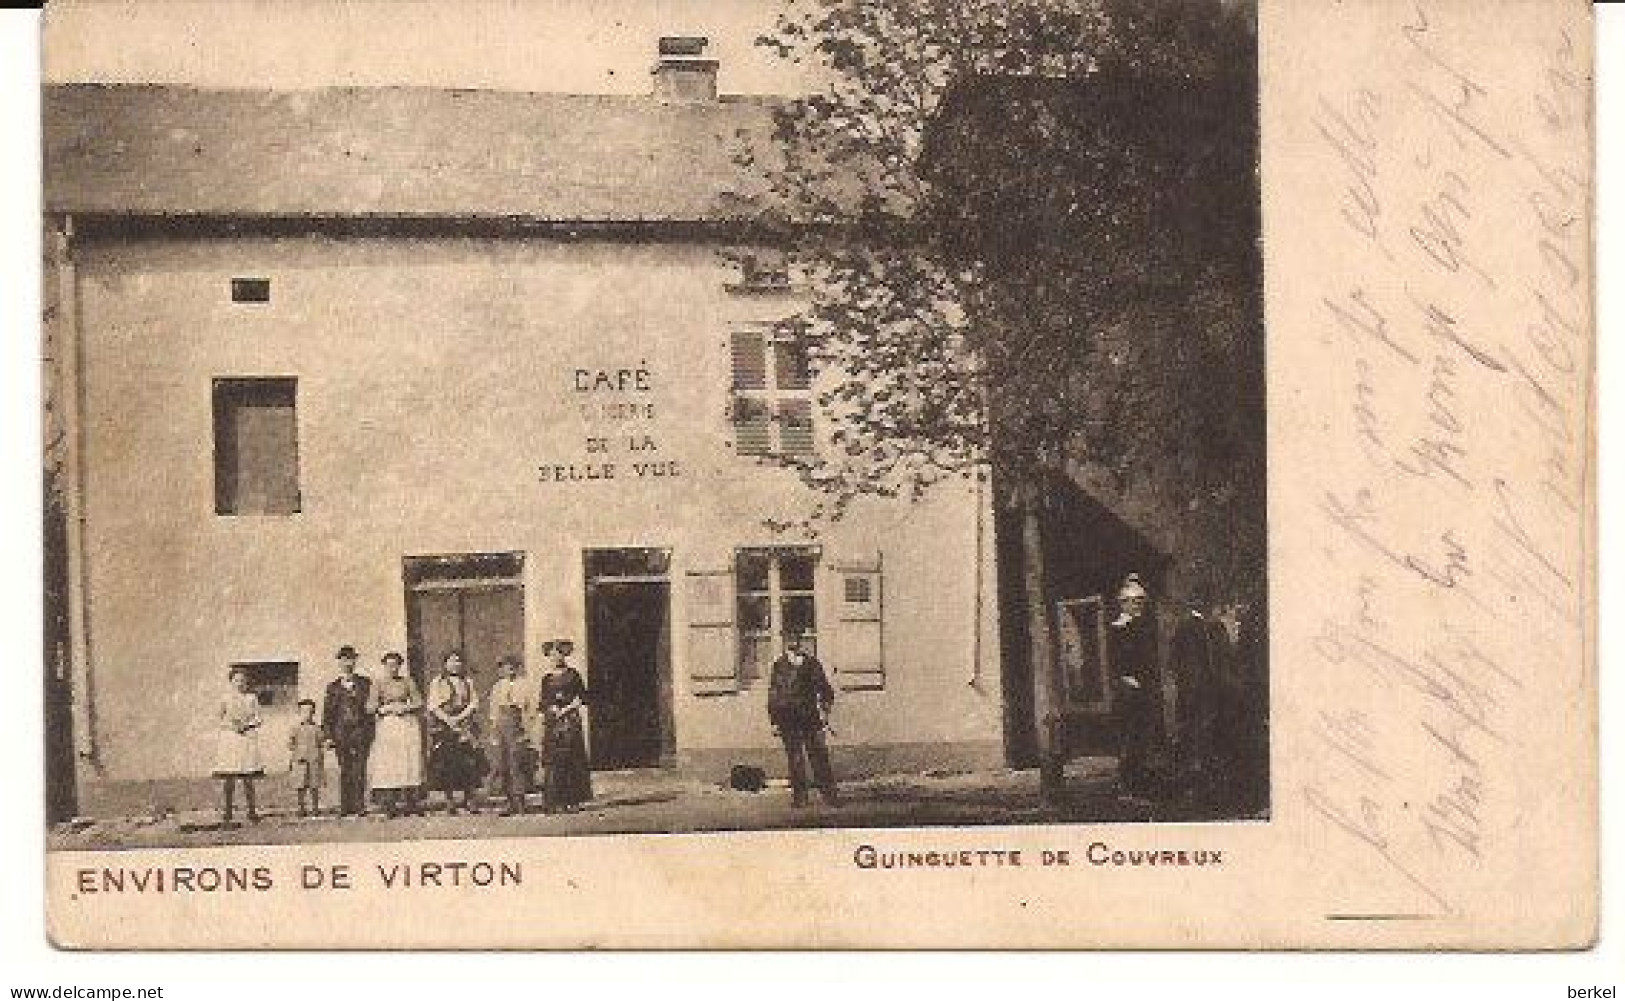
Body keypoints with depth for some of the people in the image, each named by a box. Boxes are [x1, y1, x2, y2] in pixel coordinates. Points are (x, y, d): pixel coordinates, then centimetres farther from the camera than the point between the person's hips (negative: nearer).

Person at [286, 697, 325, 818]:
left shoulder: (317, 728, 7)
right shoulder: (296, 728, 4)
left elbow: (321, 745, 12)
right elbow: (291, 745, 6)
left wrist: (322, 760, 10)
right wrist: (290, 761, 3)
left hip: (314, 759, 1)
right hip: (300, 759, -1)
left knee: (314, 785, 3)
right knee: (301, 785, -1)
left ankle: (315, 808, 12)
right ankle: (301, 808, 7)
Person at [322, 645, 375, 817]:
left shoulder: (365, 683, 12)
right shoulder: (333, 686, 14)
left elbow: (370, 706, 10)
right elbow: (327, 712, 13)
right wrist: (328, 735, 4)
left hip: (361, 730, -1)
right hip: (341, 731, 1)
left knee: (359, 769, -10)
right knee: (345, 770, -1)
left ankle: (360, 806, -8)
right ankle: (346, 807, 2)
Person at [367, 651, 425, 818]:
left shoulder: (407, 682, 11)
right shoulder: (379, 684, 6)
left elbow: (419, 702, 8)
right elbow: (371, 706, -1)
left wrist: (406, 707, -9)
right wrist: (387, 708, -14)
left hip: (408, 724, 2)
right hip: (387, 726, -2)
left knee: (410, 762, -4)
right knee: (388, 763, -9)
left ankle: (411, 802, -3)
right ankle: (389, 804, -10)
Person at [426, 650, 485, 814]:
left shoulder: (467, 682, 16)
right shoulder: (437, 683, 9)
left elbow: (474, 702, 7)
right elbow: (433, 705, 0)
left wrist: (460, 717, -9)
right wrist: (447, 719, -14)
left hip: (465, 725, 2)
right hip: (444, 727, -2)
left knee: (469, 762, -7)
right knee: (447, 762, -8)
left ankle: (469, 800, -4)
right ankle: (450, 802, -4)